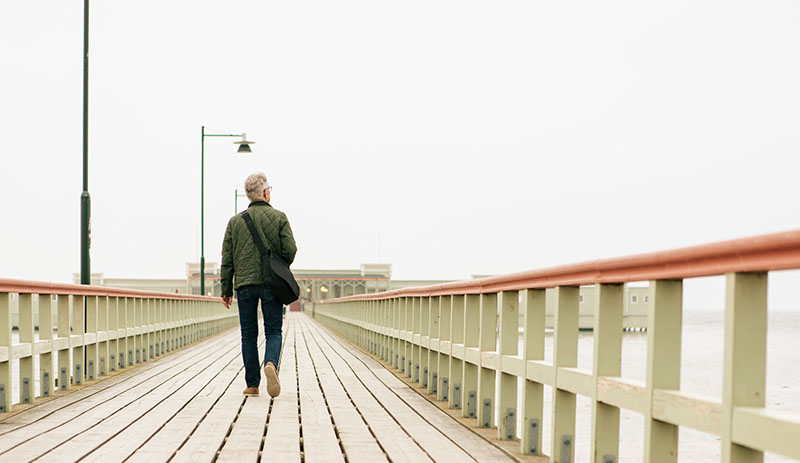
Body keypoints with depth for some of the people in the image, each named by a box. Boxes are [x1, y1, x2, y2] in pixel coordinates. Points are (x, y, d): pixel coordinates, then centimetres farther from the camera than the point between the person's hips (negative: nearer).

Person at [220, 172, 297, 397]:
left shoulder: (235, 221, 7)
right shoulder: (279, 217, 1)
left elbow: (227, 258, 5)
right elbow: (290, 250, -7)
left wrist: (226, 290, 9)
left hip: (245, 285, 2)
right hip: (271, 284, -2)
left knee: (249, 335, 9)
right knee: (273, 332, 4)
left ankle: (252, 385, 8)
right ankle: (270, 363, -26)